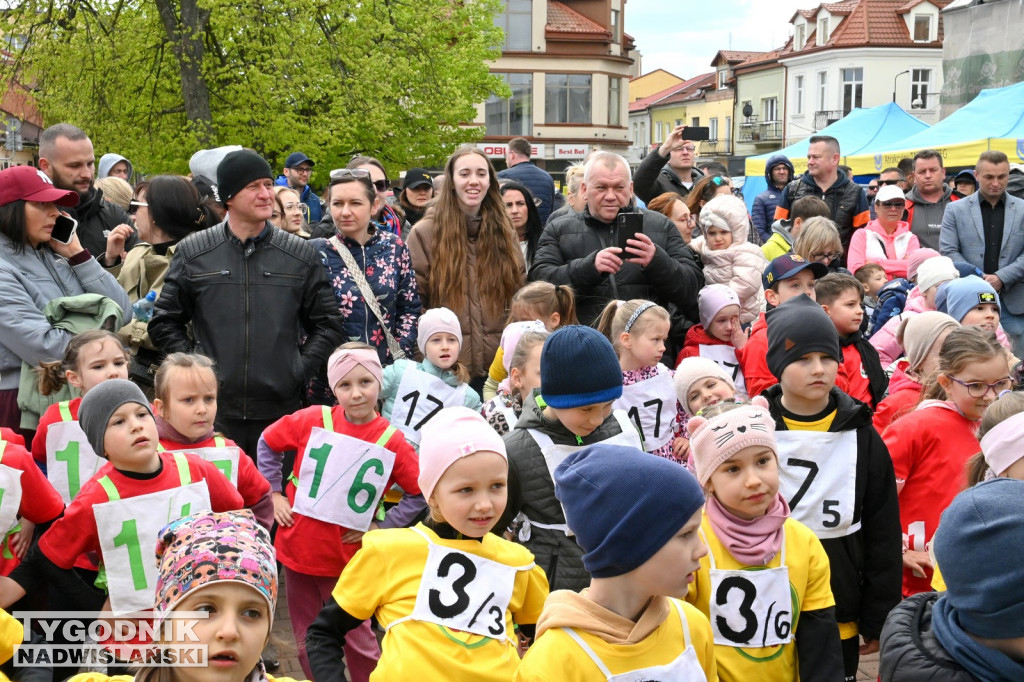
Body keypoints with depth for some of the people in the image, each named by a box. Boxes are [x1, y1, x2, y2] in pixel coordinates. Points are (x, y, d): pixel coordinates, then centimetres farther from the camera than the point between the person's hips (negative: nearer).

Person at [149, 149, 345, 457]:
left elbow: (327, 324, 12)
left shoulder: (301, 254, 6)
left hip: (281, 410, 1)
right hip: (213, 411, 0)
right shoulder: (192, 252, 5)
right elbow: (165, 323, 10)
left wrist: (301, 370, 0)